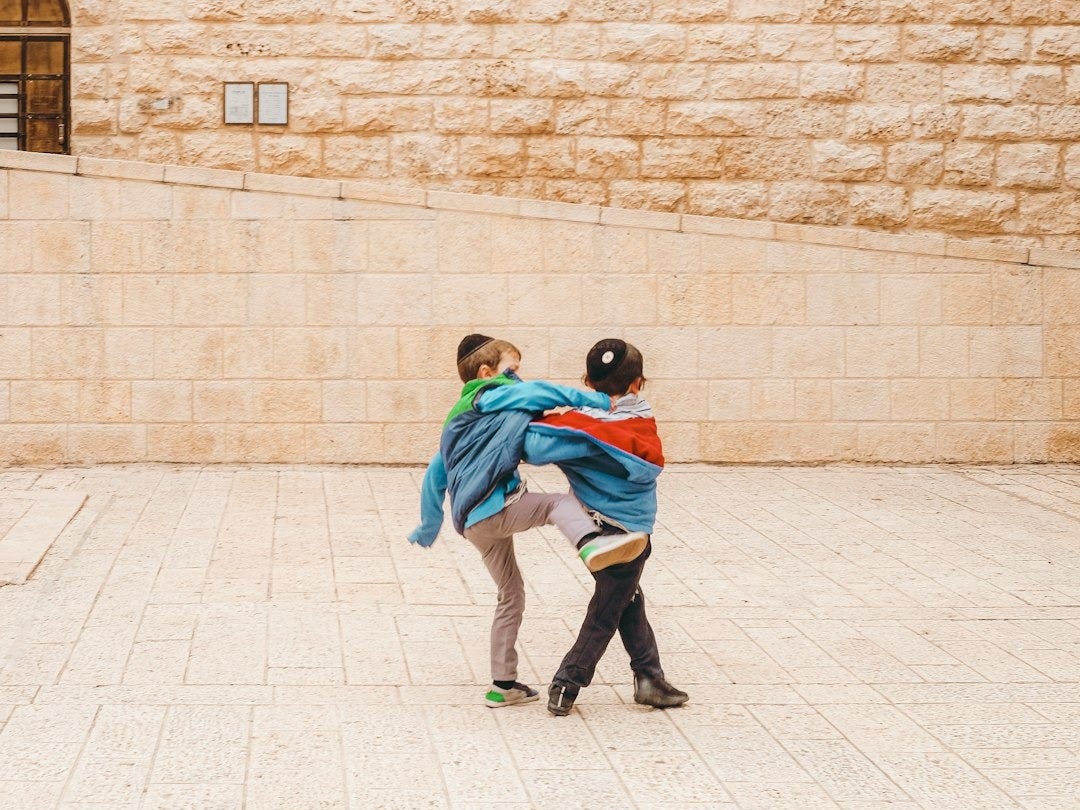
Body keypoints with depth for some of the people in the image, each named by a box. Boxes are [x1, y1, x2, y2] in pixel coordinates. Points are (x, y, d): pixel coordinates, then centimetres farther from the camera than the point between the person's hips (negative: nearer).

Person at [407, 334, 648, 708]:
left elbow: (435, 475, 33)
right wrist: (599, 401, -17)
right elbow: (537, 392, -16)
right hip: (493, 509, -9)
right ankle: (592, 543, -46)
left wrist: (428, 528, 41)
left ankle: (503, 684, 22)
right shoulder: (489, 397, 1)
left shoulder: (459, 418, 29)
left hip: (475, 523, 9)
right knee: (560, 502, -13)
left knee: (511, 596, 17)